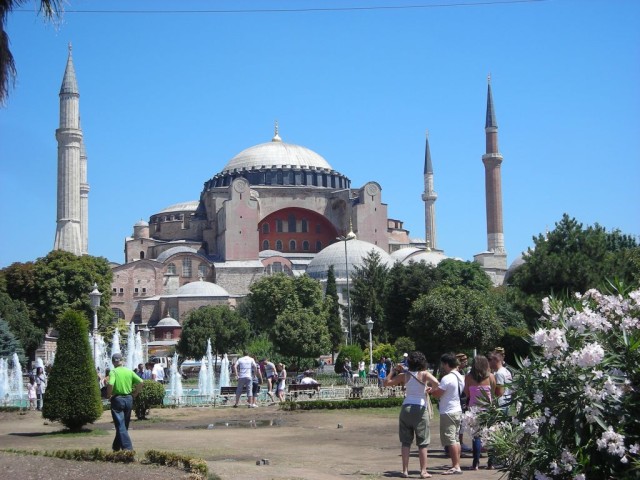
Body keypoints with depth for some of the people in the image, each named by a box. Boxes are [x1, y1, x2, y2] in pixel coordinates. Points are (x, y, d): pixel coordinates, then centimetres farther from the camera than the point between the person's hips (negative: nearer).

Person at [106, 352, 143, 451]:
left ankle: (127, 447, -14)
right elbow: (140, 382, -3)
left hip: (117, 399, -5)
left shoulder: (113, 372, -9)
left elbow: (110, 384, -25)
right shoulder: (129, 371, 3)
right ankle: (116, 446, 29)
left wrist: (108, 396, -8)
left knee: (120, 425, -3)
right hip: (129, 399, 5)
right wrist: (135, 394, 7)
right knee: (124, 425, 17)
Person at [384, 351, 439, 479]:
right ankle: (423, 471, 2)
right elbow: (436, 383, -23)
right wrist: (430, 388, -3)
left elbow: (386, 382, 9)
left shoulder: (404, 375, 3)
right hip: (420, 408, -2)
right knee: (422, 443, 4)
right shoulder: (424, 374, -4)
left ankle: (405, 470, 6)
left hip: (406, 407, 3)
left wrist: (394, 370, 17)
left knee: (406, 441, 8)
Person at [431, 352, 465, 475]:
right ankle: (457, 465, 17)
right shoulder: (460, 377, 10)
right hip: (458, 410, 9)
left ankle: (455, 466, -6)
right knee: (456, 439, 13)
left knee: (450, 440, -6)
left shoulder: (447, 378, -19)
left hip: (448, 412, -9)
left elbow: (437, 394, -17)